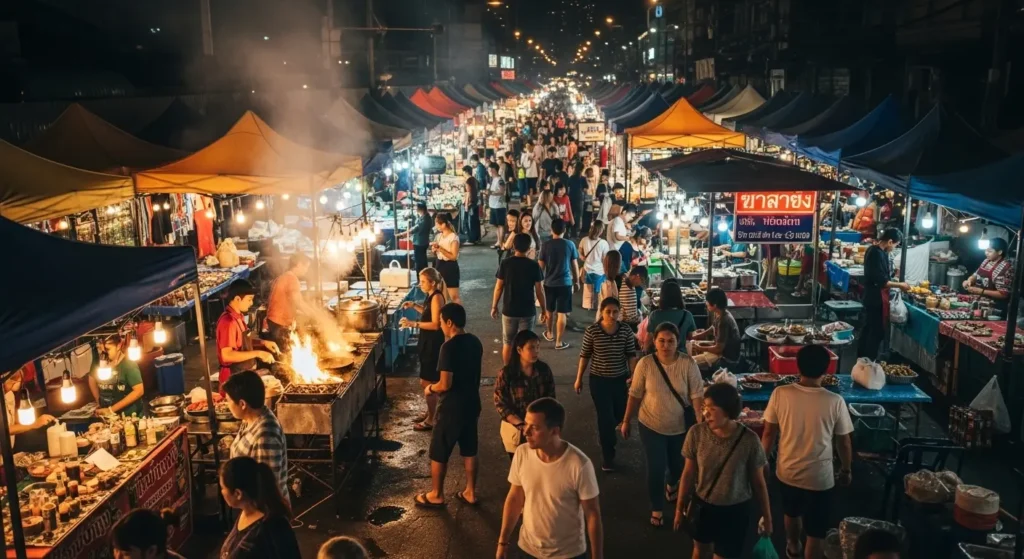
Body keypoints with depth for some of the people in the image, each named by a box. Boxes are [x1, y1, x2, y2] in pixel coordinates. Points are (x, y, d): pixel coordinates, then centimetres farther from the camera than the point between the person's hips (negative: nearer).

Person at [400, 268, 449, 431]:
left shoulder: (437, 297, -21)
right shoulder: (431, 295, 8)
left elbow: (435, 324, -24)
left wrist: (413, 324, -25)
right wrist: (414, 306, 11)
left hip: (434, 344, -10)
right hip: (428, 342, 10)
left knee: (427, 383, -2)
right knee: (427, 382, 20)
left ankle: (431, 420, 9)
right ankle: (430, 413, 34)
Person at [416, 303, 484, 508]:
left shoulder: (449, 347, -23)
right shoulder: (475, 342, 2)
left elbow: (445, 384, -23)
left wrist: (430, 388, -4)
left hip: (452, 408, -8)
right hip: (472, 404, 8)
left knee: (438, 453, 9)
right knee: (469, 450, 18)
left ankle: (436, 495, 22)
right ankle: (470, 492, 28)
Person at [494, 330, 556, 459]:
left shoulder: (544, 370, -6)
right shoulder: (507, 373, -16)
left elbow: (550, 399, 1)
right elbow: (501, 404, -14)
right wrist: (521, 425, -21)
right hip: (515, 430, -2)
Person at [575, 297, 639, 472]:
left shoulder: (626, 330, -7)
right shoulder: (592, 330, -12)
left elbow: (631, 354, -2)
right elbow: (585, 355, -3)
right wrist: (579, 378, 1)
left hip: (620, 379, 3)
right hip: (599, 380, -3)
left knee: (620, 413, 17)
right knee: (605, 416, -2)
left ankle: (604, 432, 52)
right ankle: (608, 457, 13)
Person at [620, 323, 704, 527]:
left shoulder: (688, 363, -17)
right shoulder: (645, 364, -16)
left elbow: (697, 395, -13)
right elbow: (635, 395, -6)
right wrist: (626, 421, 1)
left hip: (680, 427, 1)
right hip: (651, 426, -1)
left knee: (678, 465, 21)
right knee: (656, 469, 1)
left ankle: (672, 485, 57)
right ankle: (656, 509, 25)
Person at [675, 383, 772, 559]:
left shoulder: (749, 440, -23)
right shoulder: (696, 433, -18)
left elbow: (758, 482, -10)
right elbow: (689, 473, -5)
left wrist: (766, 517, -1)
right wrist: (680, 507, 3)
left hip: (735, 511, -2)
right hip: (702, 506, 2)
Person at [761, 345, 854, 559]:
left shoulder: (780, 394, -16)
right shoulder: (835, 401, -19)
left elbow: (769, 433, -6)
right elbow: (843, 443, -8)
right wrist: (846, 470, 10)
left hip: (787, 471, 4)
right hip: (819, 477, -3)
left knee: (792, 512, 31)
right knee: (816, 531, 14)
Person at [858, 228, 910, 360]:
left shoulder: (874, 250, 10)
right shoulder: (878, 253, -22)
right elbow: (881, 281, -24)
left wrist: (895, 284, 16)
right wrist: (899, 285, -13)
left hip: (872, 297, 10)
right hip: (877, 299, -10)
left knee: (869, 329, 17)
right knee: (877, 332, -2)